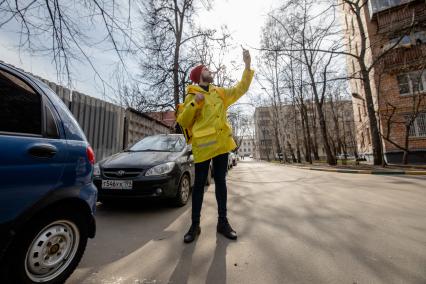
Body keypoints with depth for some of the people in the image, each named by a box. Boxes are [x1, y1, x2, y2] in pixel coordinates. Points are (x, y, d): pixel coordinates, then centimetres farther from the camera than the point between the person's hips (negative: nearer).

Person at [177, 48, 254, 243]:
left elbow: (241, 88, 18)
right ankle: (195, 225, 14)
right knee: (199, 183, 1)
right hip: (202, 143, -4)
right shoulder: (192, 95, 7)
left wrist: (247, 65, 12)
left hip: (221, 141, 4)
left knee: (220, 181, 7)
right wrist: (194, 104, -12)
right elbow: (183, 122, 0)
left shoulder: (220, 93, 19)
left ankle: (222, 222, 18)